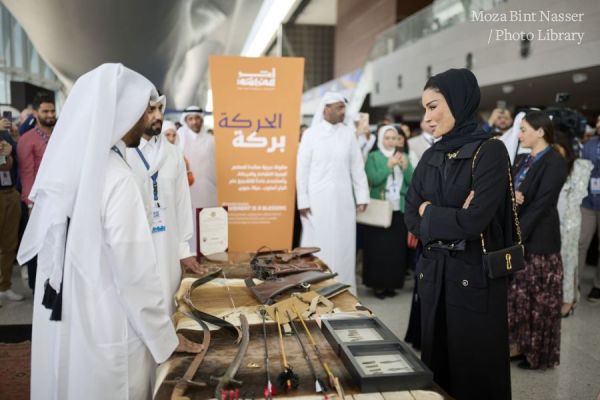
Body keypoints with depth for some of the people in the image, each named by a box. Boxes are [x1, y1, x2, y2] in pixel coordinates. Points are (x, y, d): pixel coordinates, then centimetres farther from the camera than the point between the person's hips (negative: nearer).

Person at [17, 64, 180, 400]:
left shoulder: (66, 163, 3)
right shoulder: (115, 177, -22)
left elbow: (57, 248, 8)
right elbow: (135, 273, -21)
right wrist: (163, 336, -9)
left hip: (59, 325, 8)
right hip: (104, 334, -7)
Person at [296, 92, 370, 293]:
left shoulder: (349, 133, 5)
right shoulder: (311, 134, -1)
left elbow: (357, 168, 7)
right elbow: (302, 170, -2)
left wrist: (362, 197, 3)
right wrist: (303, 201, -6)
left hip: (343, 200, 2)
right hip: (317, 200, -2)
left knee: (342, 247, 7)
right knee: (318, 247, 3)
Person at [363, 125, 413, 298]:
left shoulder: (404, 156, 11)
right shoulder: (373, 157, 1)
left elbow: (411, 181, 2)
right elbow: (373, 179, -14)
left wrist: (406, 166, -14)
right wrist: (389, 165, -22)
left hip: (399, 210, 3)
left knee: (396, 248, 4)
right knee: (377, 248, -1)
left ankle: (392, 282, 16)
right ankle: (377, 283, 9)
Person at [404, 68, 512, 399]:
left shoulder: (490, 152, -12)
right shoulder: (430, 158, 7)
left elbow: (475, 220, -23)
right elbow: (411, 218, 2)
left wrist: (429, 212, -8)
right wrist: (452, 220, -14)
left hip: (474, 276, -6)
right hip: (433, 274, 6)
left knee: (475, 372, 7)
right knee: (436, 368, 16)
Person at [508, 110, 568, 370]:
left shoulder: (554, 162, -11)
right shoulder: (521, 161, 13)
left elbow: (541, 204, -17)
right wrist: (510, 196, -14)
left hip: (538, 240, -7)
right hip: (515, 236, 7)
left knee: (539, 300, 4)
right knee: (517, 295, 13)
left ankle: (540, 353, 18)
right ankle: (519, 344, 25)